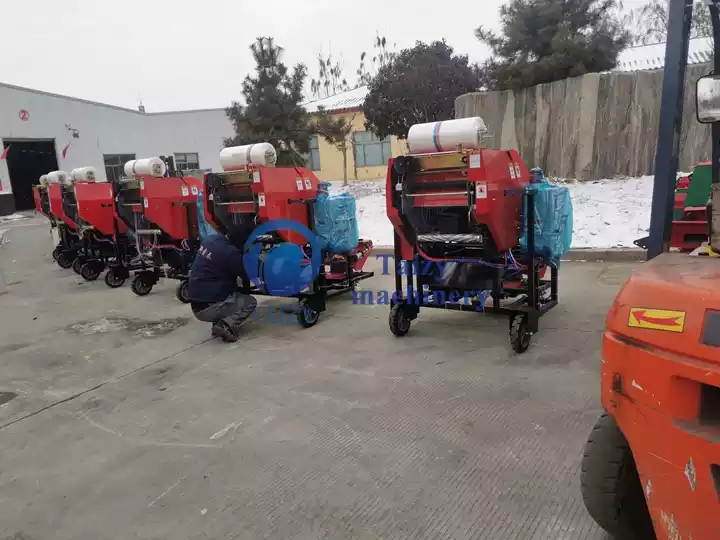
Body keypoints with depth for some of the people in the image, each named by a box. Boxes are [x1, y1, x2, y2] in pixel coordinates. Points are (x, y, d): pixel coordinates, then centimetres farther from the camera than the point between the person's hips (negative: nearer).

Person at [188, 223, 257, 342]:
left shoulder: (212, 239, 2)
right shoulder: (230, 253, -22)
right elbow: (248, 274, -5)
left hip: (196, 304, 8)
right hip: (208, 307, -8)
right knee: (250, 302, 9)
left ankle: (218, 322, 11)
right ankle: (226, 326, -12)